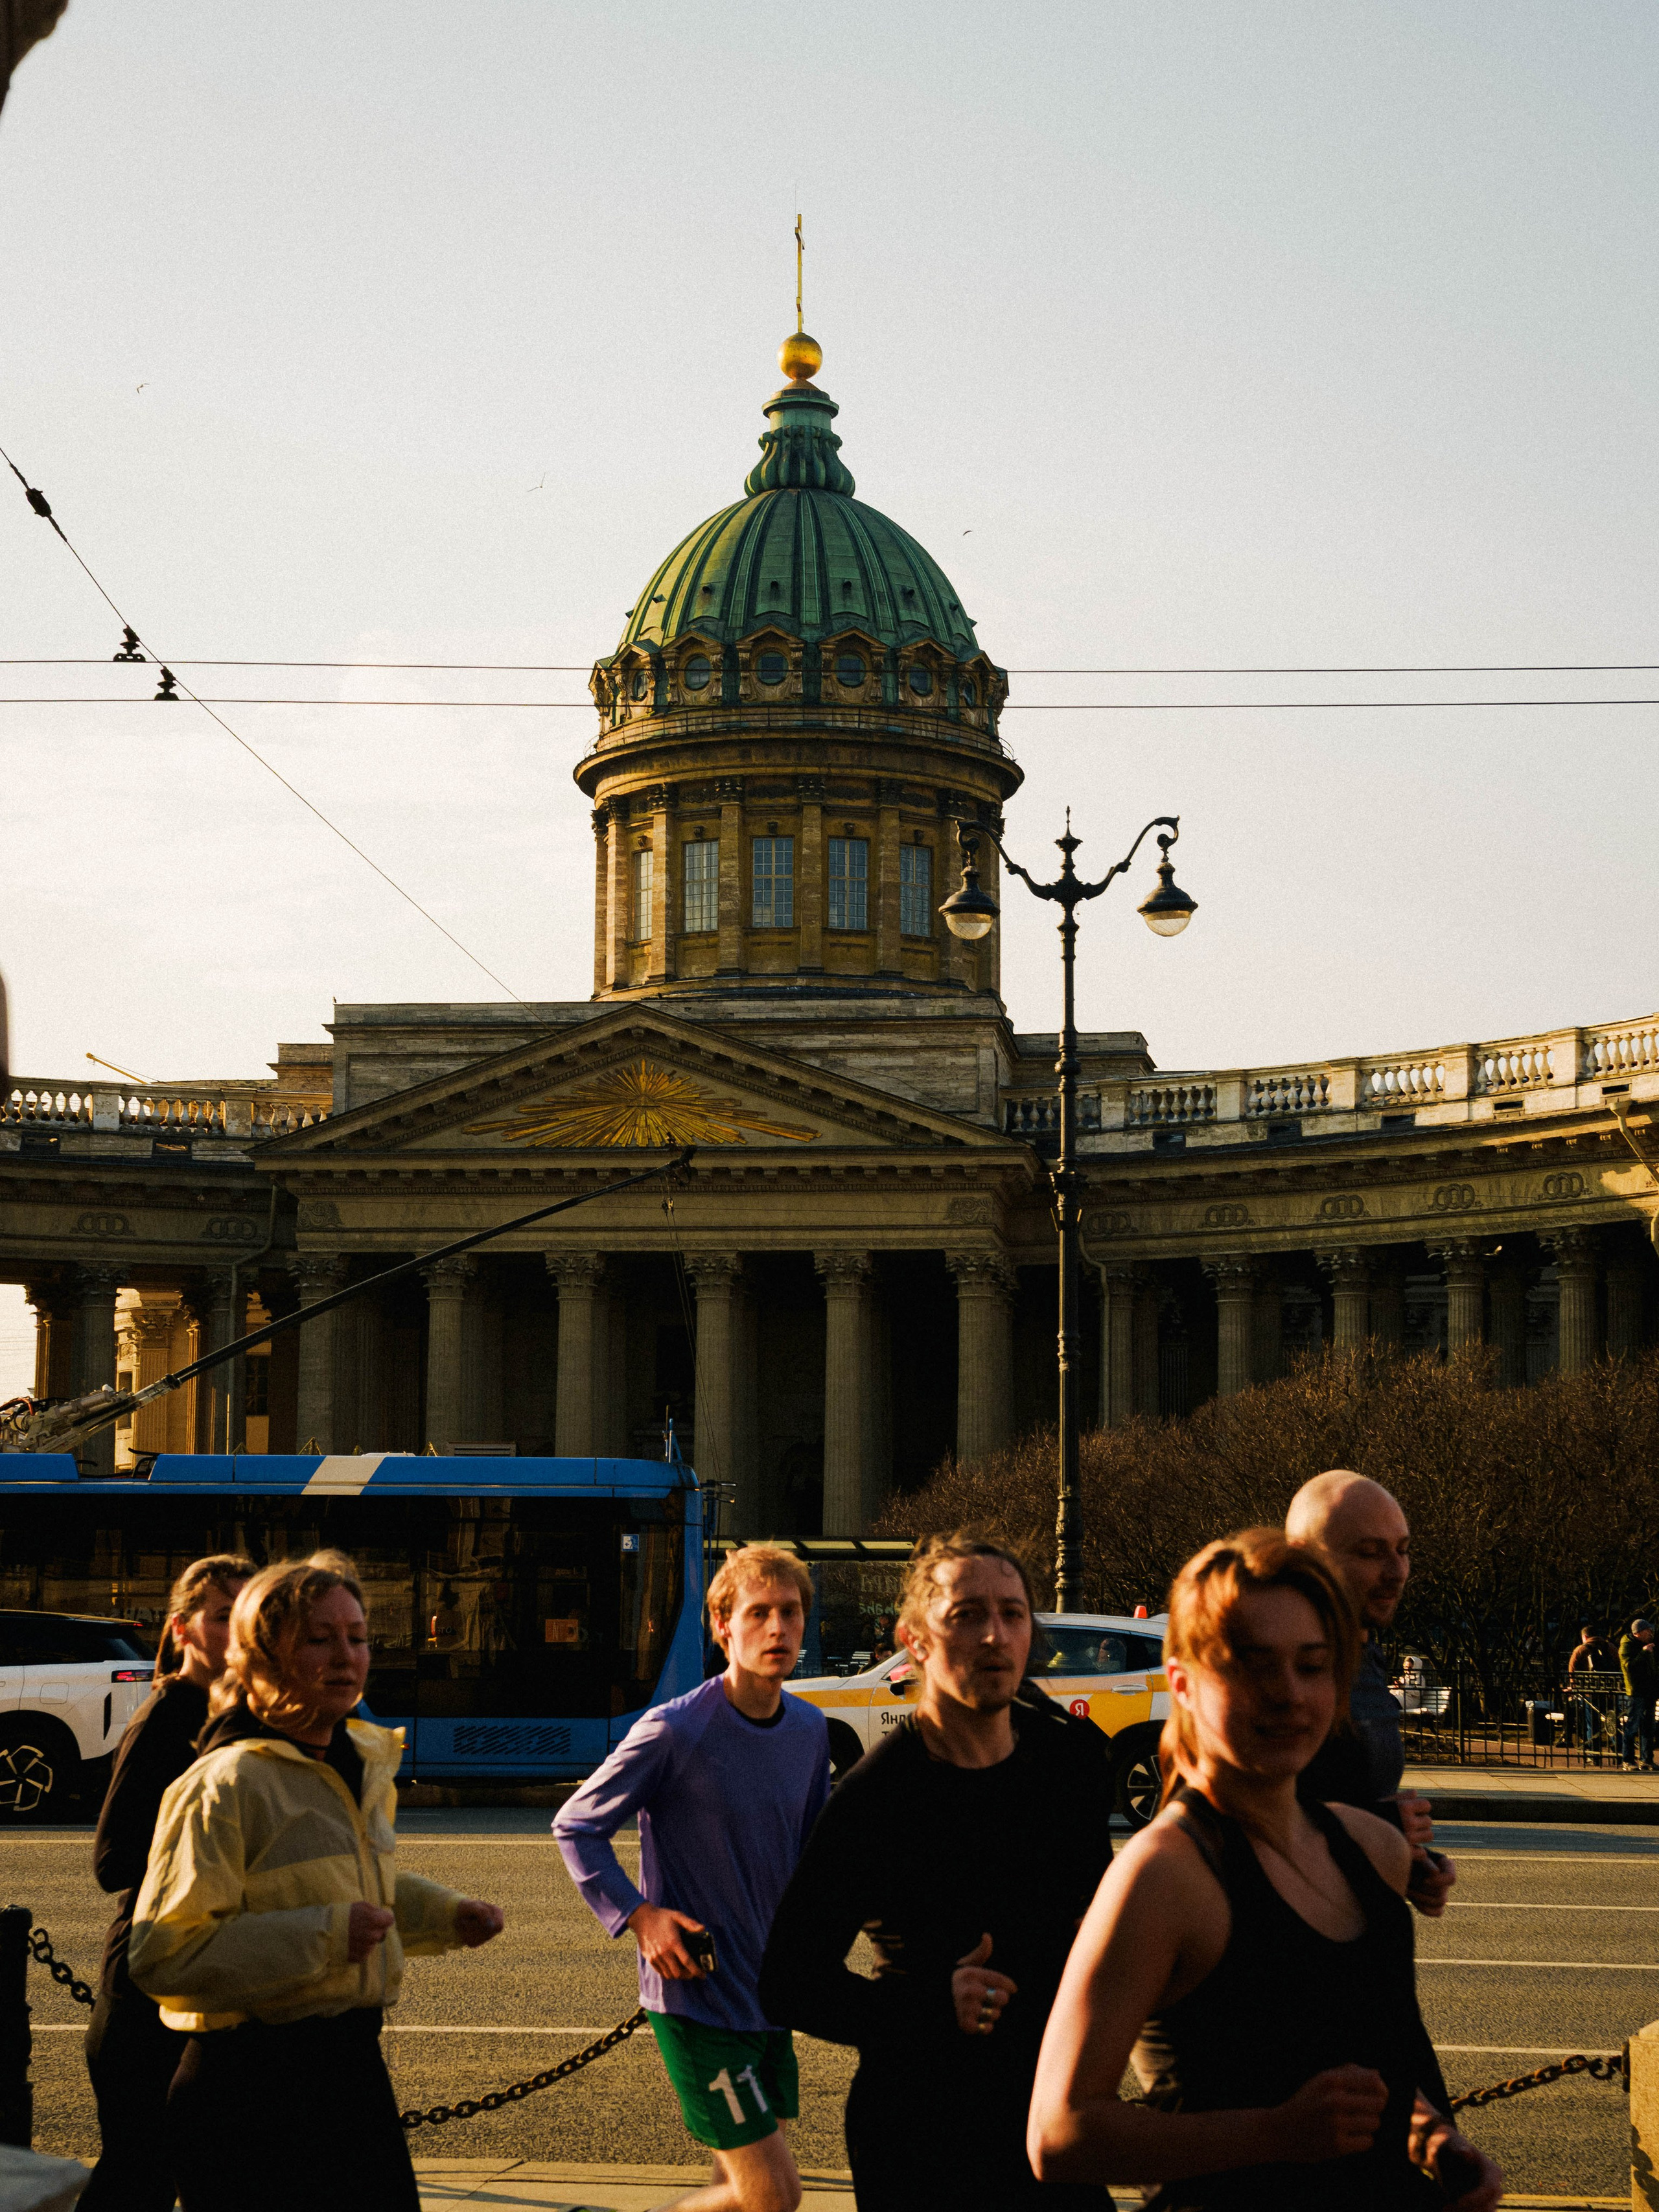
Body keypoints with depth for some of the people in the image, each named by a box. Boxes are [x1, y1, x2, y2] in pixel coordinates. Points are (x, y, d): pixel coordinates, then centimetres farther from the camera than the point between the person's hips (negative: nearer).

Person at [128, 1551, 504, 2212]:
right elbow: (164, 1954, -21)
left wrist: (449, 1915, 15)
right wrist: (323, 1936, -24)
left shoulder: (364, 1765, 13)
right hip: (252, 2080, -8)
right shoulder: (226, 1785, -15)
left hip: (355, 2065, 8)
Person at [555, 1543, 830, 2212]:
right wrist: (639, 1916, -16)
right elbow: (576, 1827, -6)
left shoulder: (809, 1730, 4)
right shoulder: (675, 1733, -16)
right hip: (694, 1993, -7)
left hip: (768, 1993, 7)